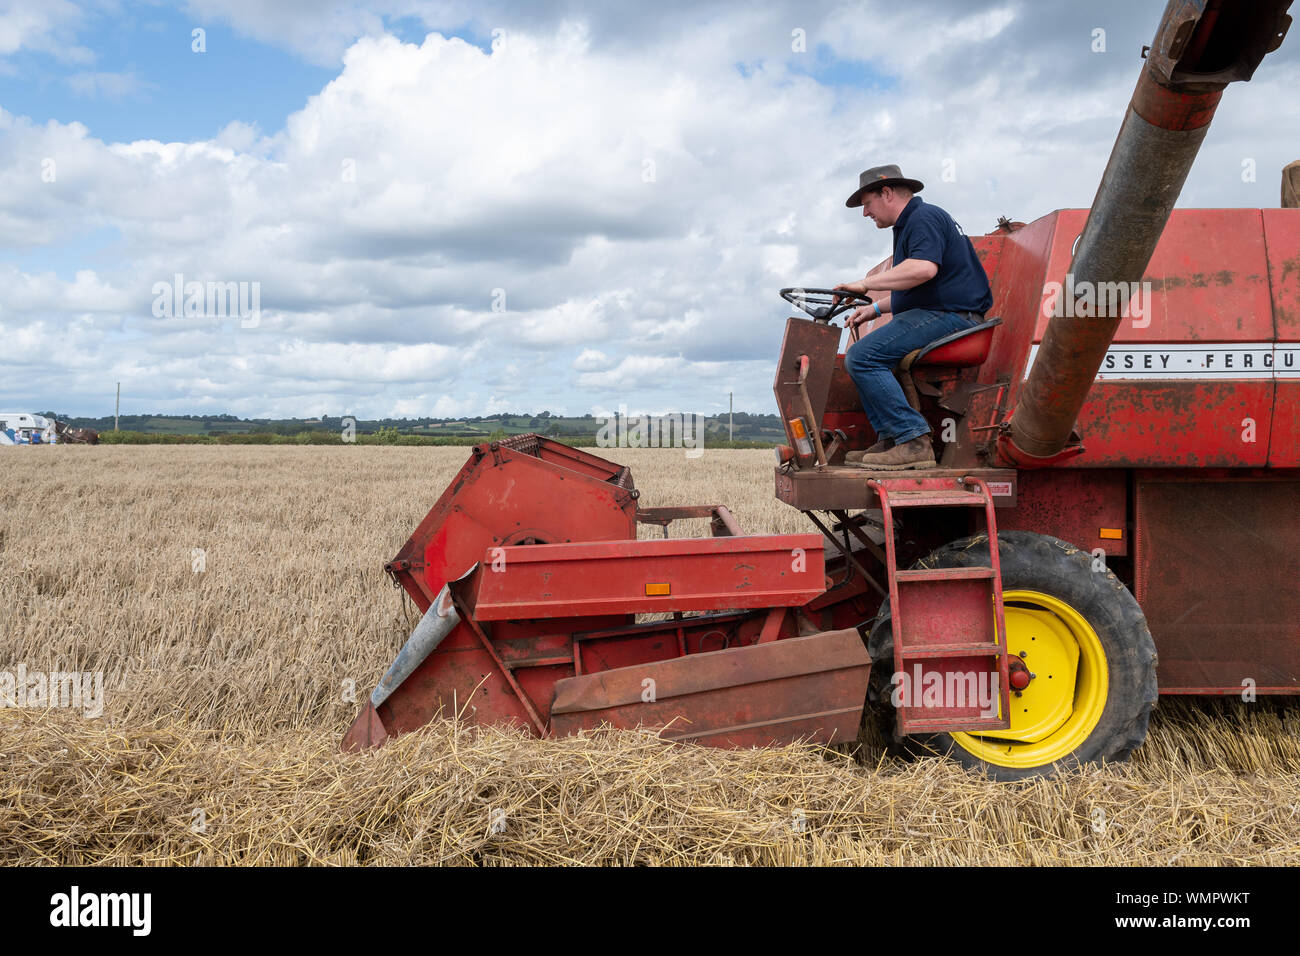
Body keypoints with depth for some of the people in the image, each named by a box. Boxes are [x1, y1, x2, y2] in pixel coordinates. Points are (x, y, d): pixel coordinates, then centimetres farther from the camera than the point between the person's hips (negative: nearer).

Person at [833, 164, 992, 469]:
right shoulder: (910, 223, 25)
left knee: (862, 357, -22)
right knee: (860, 356, 15)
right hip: (938, 316, 11)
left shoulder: (924, 218, -9)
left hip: (949, 316, -11)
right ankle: (890, 440, 5)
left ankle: (914, 443, -26)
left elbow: (924, 268, -28)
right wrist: (875, 308, 21)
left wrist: (866, 284, -22)